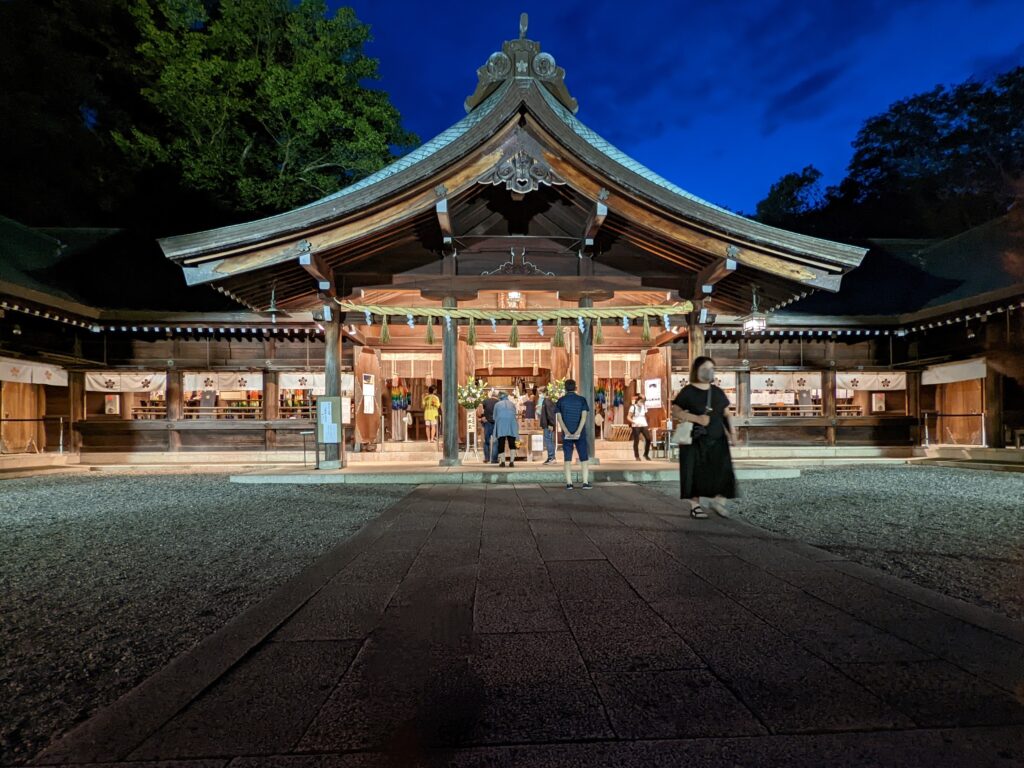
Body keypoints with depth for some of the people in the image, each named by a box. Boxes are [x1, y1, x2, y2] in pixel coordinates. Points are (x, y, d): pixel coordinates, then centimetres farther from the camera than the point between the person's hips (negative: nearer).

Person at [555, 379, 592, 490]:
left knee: (568, 459, 5)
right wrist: (578, 432, -18)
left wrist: (566, 432, -15)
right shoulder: (582, 399, 1)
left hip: (566, 435, 1)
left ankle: (569, 483, 1)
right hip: (580, 434, -1)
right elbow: (584, 416, -12)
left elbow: (559, 417, -8)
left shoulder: (561, 400, 3)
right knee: (584, 459, 5)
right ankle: (585, 483, -1)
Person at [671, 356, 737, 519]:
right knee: (695, 472, -1)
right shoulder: (687, 392, -4)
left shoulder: (718, 392, 12)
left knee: (722, 470, -3)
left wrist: (730, 432, 2)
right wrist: (697, 418, -22)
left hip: (717, 439, 4)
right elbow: (675, 412, -12)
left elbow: (725, 415, 17)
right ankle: (695, 506, 9)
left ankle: (717, 500, 15)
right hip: (695, 440, -4)